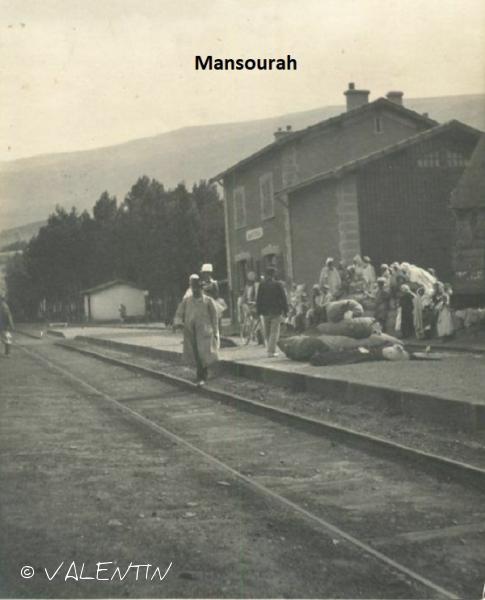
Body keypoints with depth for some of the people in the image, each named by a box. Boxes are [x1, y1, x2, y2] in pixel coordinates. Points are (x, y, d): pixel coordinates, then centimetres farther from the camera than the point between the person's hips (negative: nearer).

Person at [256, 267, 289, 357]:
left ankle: (270, 349, 19)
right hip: (276, 312, -3)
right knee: (274, 332, -1)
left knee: (267, 333, 14)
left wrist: (259, 311, 9)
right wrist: (285, 310, 2)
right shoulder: (278, 285, -7)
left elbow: (258, 299, 4)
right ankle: (271, 351, -7)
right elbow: (283, 299, -5)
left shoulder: (261, 285, 1)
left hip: (265, 312, 3)